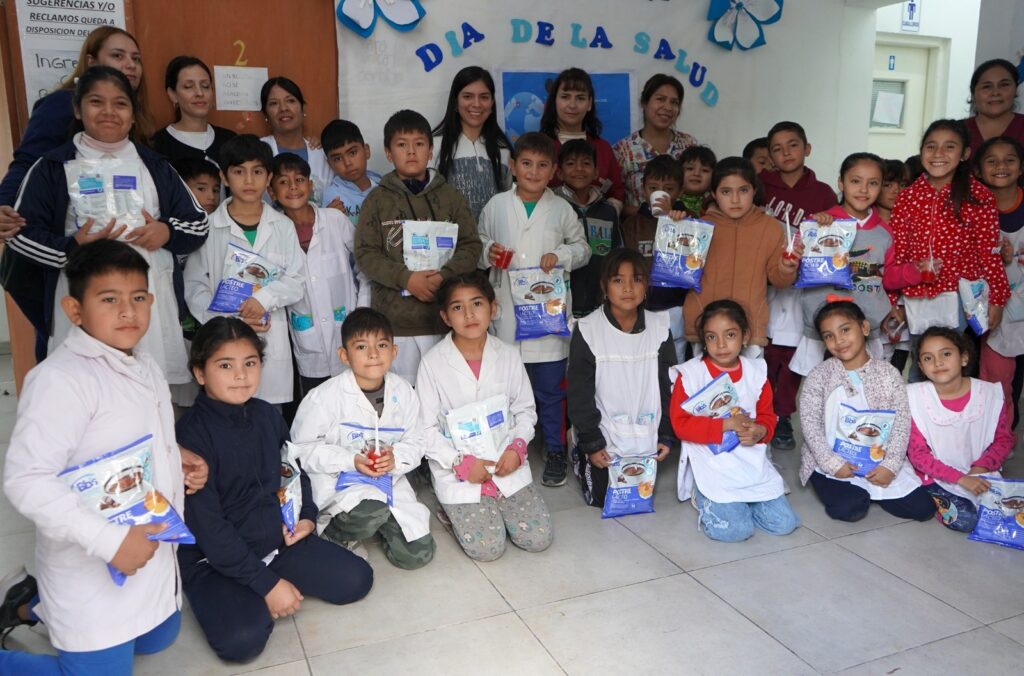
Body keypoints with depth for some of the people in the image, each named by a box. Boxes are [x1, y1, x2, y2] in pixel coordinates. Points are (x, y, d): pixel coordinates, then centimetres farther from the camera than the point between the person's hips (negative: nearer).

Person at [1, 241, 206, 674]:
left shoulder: (144, 367, 5)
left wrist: (175, 458, 0)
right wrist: (109, 540, -30)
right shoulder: (61, 379, -24)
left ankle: (41, 605, 39)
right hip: (94, 570, -9)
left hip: (152, 551, 9)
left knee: (156, 640, 26)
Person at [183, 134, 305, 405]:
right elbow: (194, 287, 1)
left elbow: (296, 279, 3)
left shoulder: (283, 226, 8)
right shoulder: (209, 228, 3)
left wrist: (265, 298, -15)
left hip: (272, 340, 1)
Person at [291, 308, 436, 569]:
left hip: (390, 479, 4)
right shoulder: (324, 398, -15)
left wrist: (396, 457, -18)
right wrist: (351, 461, -21)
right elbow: (303, 448, -10)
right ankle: (333, 533, -1)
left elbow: (416, 441, 5)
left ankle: (381, 523, 26)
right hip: (337, 481, -4)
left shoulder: (404, 393, -2)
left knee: (418, 554, -5)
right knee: (371, 513, -38)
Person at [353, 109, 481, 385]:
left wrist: (444, 276, -14)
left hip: (444, 317, 1)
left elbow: (471, 246, 4)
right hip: (394, 320, 0)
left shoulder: (451, 197, 7)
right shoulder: (377, 200, 5)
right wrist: (406, 278, -14)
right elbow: (365, 253, -1)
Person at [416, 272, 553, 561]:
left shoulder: (509, 356, 0)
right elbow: (426, 429, -6)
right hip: (457, 472, -3)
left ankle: (495, 506, 22)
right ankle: (453, 509, 17)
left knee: (539, 538, -5)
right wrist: (462, 463, -16)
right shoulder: (432, 362, -10)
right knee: (487, 547, -13)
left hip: (507, 465, 3)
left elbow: (525, 410, 8)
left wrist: (517, 447, -10)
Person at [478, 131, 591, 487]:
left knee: (551, 389, 7)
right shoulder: (496, 205, 4)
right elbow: (478, 243, 13)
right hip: (507, 310, 1)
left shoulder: (561, 209, 3)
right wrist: (488, 252, -8)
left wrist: (561, 254, -9)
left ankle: (555, 452, 23)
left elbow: (582, 248, 10)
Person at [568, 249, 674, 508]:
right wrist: (591, 443, -11)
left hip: (646, 439, 3)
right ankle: (578, 453, 36)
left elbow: (668, 386, 1)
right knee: (601, 499, 10)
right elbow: (580, 393, -10)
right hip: (604, 438, -2)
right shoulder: (587, 330, -15)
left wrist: (666, 435, 0)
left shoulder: (659, 327, -7)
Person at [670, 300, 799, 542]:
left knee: (784, 523, -2)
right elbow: (680, 424, -12)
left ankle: (739, 501, 22)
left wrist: (759, 431, -13)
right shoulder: (690, 374, -9)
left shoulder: (756, 372, 4)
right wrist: (726, 425, -19)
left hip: (753, 462, 5)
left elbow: (767, 415, 11)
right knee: (734, 529, -18)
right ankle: (703, 497, 12)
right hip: (713, 465, -4)